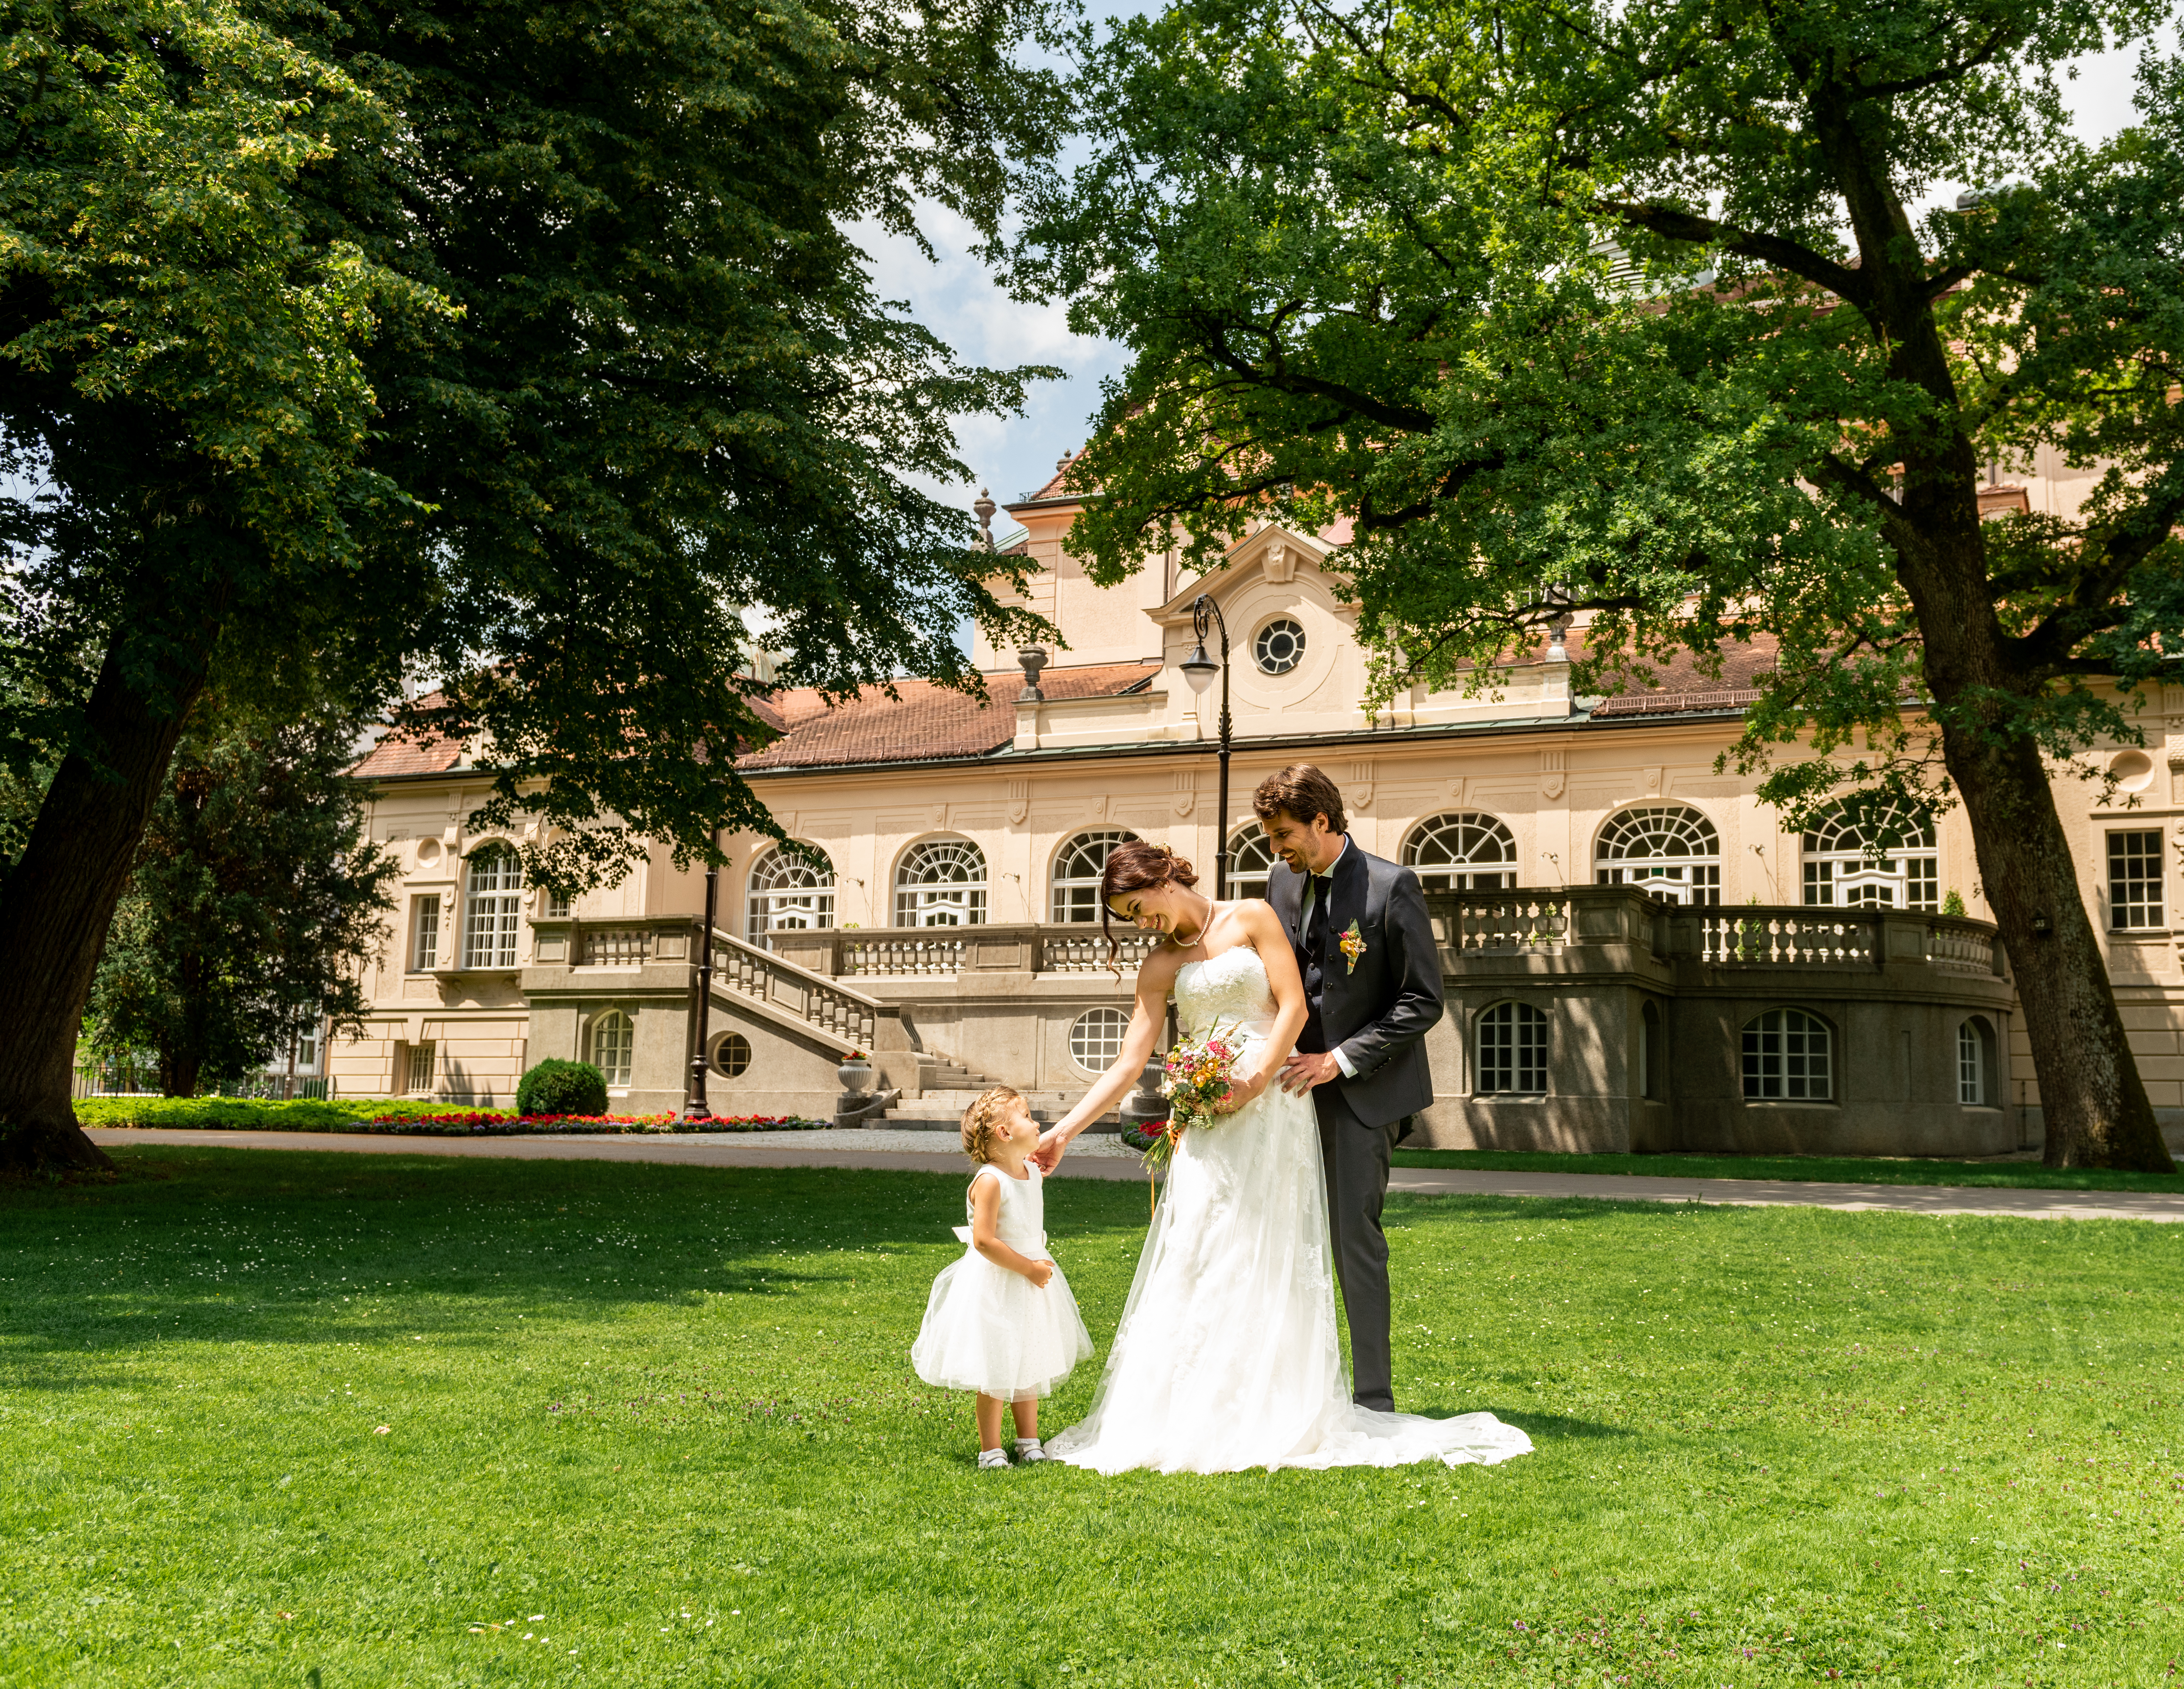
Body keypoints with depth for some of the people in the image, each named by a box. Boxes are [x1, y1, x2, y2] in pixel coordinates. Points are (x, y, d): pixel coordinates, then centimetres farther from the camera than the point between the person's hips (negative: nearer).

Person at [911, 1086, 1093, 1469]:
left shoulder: (1031, 1172, 3)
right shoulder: (990, 1181, -22)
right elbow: (984, 1241, -26)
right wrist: (1029, 1268, -21)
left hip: (1030, 1281, 8)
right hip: (994, 1286, -8)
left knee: (1028, 1366, 17)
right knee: (995, 1374, 0)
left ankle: (1029, 1442, 29)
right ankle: (990, 1451, 12)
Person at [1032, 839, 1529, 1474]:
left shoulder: (1253, 918, 3)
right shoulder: (1160, 965, 12)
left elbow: (1293, 1006, -4)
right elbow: (1129, 1064, 6)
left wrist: (1255, 1082, -15)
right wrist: (1065, 1131, -3)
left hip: (1270, 1105, -3)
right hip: (1206, 1118, 4)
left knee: (1262, 1256, -4)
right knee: (1195, 1255, -4)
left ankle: (1261, 1413, 0)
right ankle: (1191, 1410, 0)